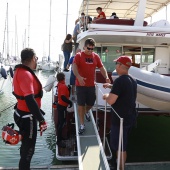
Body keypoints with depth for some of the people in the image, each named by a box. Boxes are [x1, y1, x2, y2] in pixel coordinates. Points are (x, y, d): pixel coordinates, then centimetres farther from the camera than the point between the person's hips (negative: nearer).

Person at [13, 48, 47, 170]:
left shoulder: (21, 71, 7)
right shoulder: (25, 74, -24)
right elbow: (30, 100, -33)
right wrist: (41, 119, -32)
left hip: (23, 114, 10)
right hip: (27, 117, -10)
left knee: (26, 146, 24)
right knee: (28, 148, 5)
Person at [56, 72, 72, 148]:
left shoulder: (59, 85, 5)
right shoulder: (63, 86, -22)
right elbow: (63, 97, -31)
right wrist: (70, 102, -21)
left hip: (60, 105, 10)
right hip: (62, 106, -10)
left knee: (59, 122, 18)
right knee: (61, 123, -4)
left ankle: (59, 137, 32)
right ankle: (59, 141, 2)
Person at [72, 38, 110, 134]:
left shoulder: (96, 56, 6)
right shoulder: (78, 56, -6)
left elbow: (102, 68, 7)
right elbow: (74, 67, -19)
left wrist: (106, 77, -12)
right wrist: (79, 77, -38)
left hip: (91, 85, 4)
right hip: (80, 85, -4)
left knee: (91, 103, 15)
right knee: (81, 104, 1)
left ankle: (86, 112, 50)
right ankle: (82, 125, 13)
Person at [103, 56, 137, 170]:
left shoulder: (120, 80, -22)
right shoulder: (132, 81, 7)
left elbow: (111, 101, -25)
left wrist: (106, 96, -5)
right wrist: (111, 86, 22)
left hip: (120, 119, -9)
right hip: (130, 117, 9)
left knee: (119, 146, 6)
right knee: (123, 145, 23)